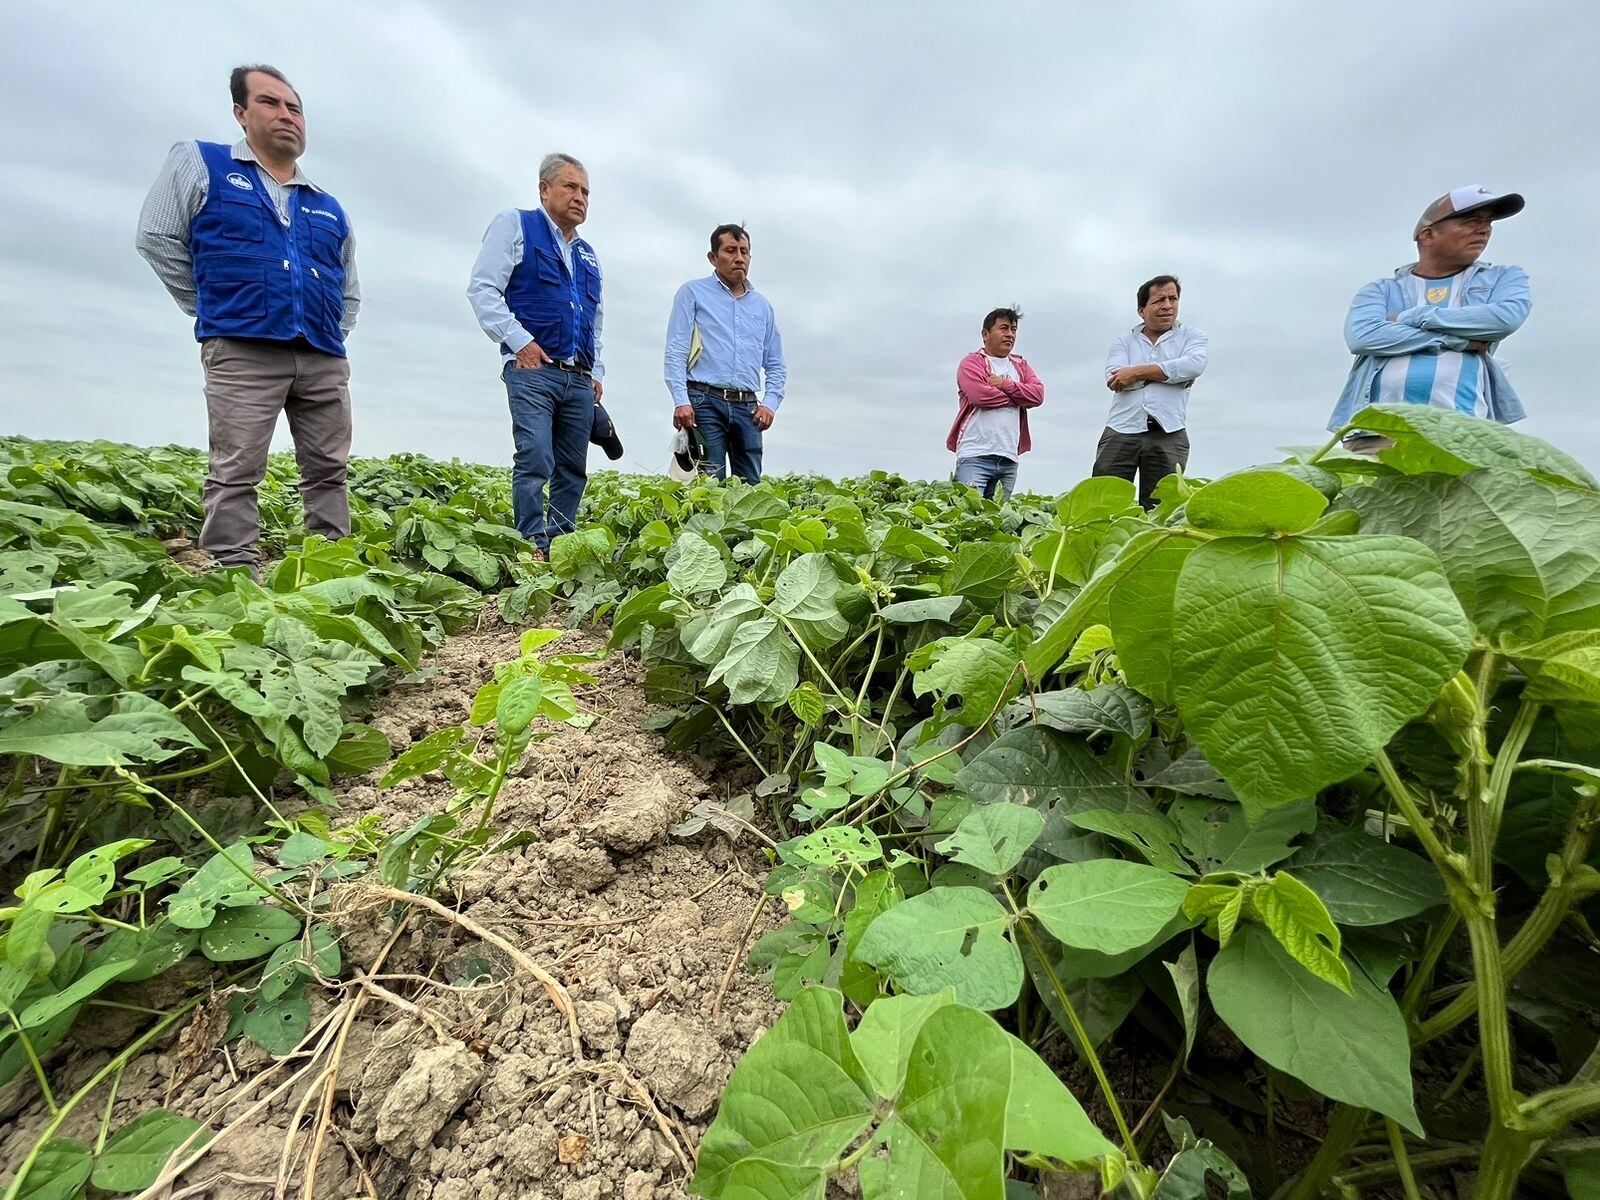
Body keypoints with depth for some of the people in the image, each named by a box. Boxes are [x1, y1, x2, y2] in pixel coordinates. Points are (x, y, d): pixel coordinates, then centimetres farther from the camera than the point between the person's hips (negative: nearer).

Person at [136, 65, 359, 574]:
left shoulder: (329, 208, 22)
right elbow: (157, 238, 10)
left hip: (324, 361, 4)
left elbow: (349, 291, 28)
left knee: (328, 473, 1)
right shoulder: (199, 163, 14)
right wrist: (215, 306, 6)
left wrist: (333, 332, 14)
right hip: (241, 352, -3)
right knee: (235, 473, -9)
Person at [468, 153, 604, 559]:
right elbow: (482, 289, -1)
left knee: (573, 471, 3)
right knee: (535, 461, -17)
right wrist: (520, 341, -13)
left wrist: (596, 372, 17)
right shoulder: (515, 225, 9)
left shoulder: (589, 254, 26)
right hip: (533, 369, -6)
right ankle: (534, 547, -14)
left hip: (580, 379, 6)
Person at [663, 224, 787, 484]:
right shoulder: (693, 292, 10)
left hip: (747, 407, 4)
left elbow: (776, 366, 21)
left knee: (751, 486, 0)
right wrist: (681, 401, -14)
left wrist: (770, 403, 2)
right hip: (705, 402, -4)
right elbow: (675, 352, 0)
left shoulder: (762, 305, 21)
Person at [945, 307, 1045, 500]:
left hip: (1009, 458, 6)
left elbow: (1038, 394, 7)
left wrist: (1005, 385, -5)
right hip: (975, 456, -5)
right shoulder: (972, 362, 5)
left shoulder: (1021, 365, 23)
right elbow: (980, 395, -13)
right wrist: (1018, 397, 3)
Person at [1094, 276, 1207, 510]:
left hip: (1168, 435, 0)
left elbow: (1195, 365, -6)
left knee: (1157, 508, -1)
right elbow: (1114, 378, -3)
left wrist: (1137, 371, -7)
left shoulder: (1191, 336, 17)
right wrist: (1171, 372, -4)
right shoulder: (1124, 341, 17)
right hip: (1121, 431, 0)